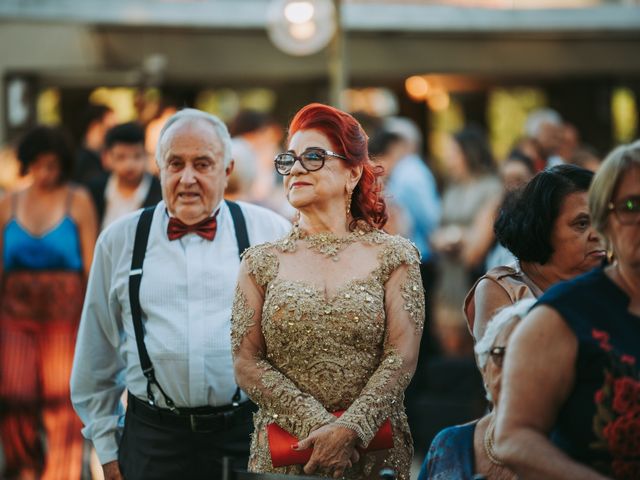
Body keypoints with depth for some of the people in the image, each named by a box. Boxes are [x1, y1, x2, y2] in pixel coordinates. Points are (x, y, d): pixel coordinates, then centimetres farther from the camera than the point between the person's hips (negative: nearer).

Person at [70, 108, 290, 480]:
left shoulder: (272, 233, 4)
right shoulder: (120, 241, 8)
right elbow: (97, 353, 14)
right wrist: (106, 443, 13)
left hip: (248, 433, -1)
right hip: (153, 438, 1)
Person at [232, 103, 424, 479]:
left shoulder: (393, 257, 0)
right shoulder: (263, 263, 4)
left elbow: (402, 358, -7)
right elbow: (247, 363, -1)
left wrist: (350, 429, -19)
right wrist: (315, 425, -14)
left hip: (374, 448, -1)